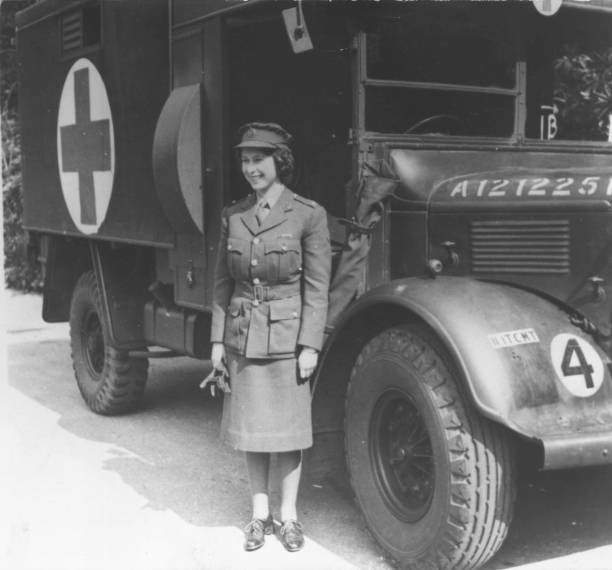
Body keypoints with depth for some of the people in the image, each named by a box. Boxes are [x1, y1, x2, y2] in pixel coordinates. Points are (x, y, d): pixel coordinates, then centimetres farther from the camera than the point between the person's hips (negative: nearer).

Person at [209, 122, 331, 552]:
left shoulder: (308, 215, -8)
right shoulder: (233, 217, 4)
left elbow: (317, 287, -8)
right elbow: (223, 284, 8)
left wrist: (310, 346, -11)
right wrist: (218, 340, 5)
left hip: (287, 336, -3)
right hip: (243, 336, 4)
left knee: (287, 427, 7)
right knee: (251, 427, 10)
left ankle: (289, 516, 22)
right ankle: (260, 513, 25)